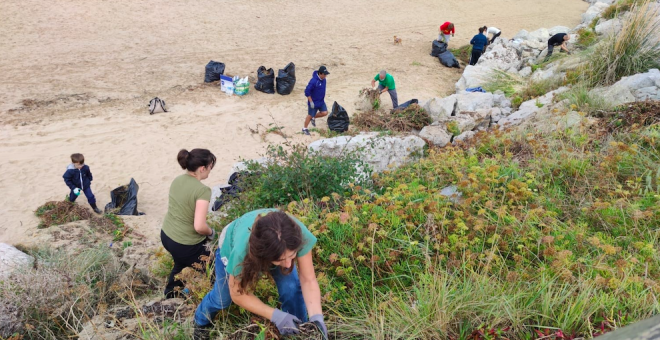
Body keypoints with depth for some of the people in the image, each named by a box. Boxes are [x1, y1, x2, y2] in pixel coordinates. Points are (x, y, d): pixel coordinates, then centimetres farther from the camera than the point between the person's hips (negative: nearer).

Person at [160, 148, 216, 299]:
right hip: (185, 244, -8)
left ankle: (171, 290, 54)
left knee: (181, 262, 37)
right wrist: (211, 232, -11)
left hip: (166, 236, 8)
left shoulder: (177, 180, -2)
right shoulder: (202, 190, -27)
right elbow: (200, 227, -31)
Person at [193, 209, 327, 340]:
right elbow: (238, 294, -28)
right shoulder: (241, 250, -47)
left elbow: (308, 280, -31)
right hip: (231, 245, -1)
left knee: (292, 288, -16)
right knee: (222, 299, 14)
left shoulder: (299, 235, -44)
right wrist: (276, 315, -36)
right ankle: (202, 321, 48)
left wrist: (316, 317, -45)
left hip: (275, 248, 2)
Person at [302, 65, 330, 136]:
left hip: (321, 101, 7)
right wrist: (311, 102, -22)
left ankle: (314, 118, 31)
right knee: (310, 115, 6)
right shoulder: (313, 81, -29)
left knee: (325, 113, 4)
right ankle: (305, 128, 27)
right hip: (314, 102, -7)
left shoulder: (323, 79, -4)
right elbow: (307, 92, -25)